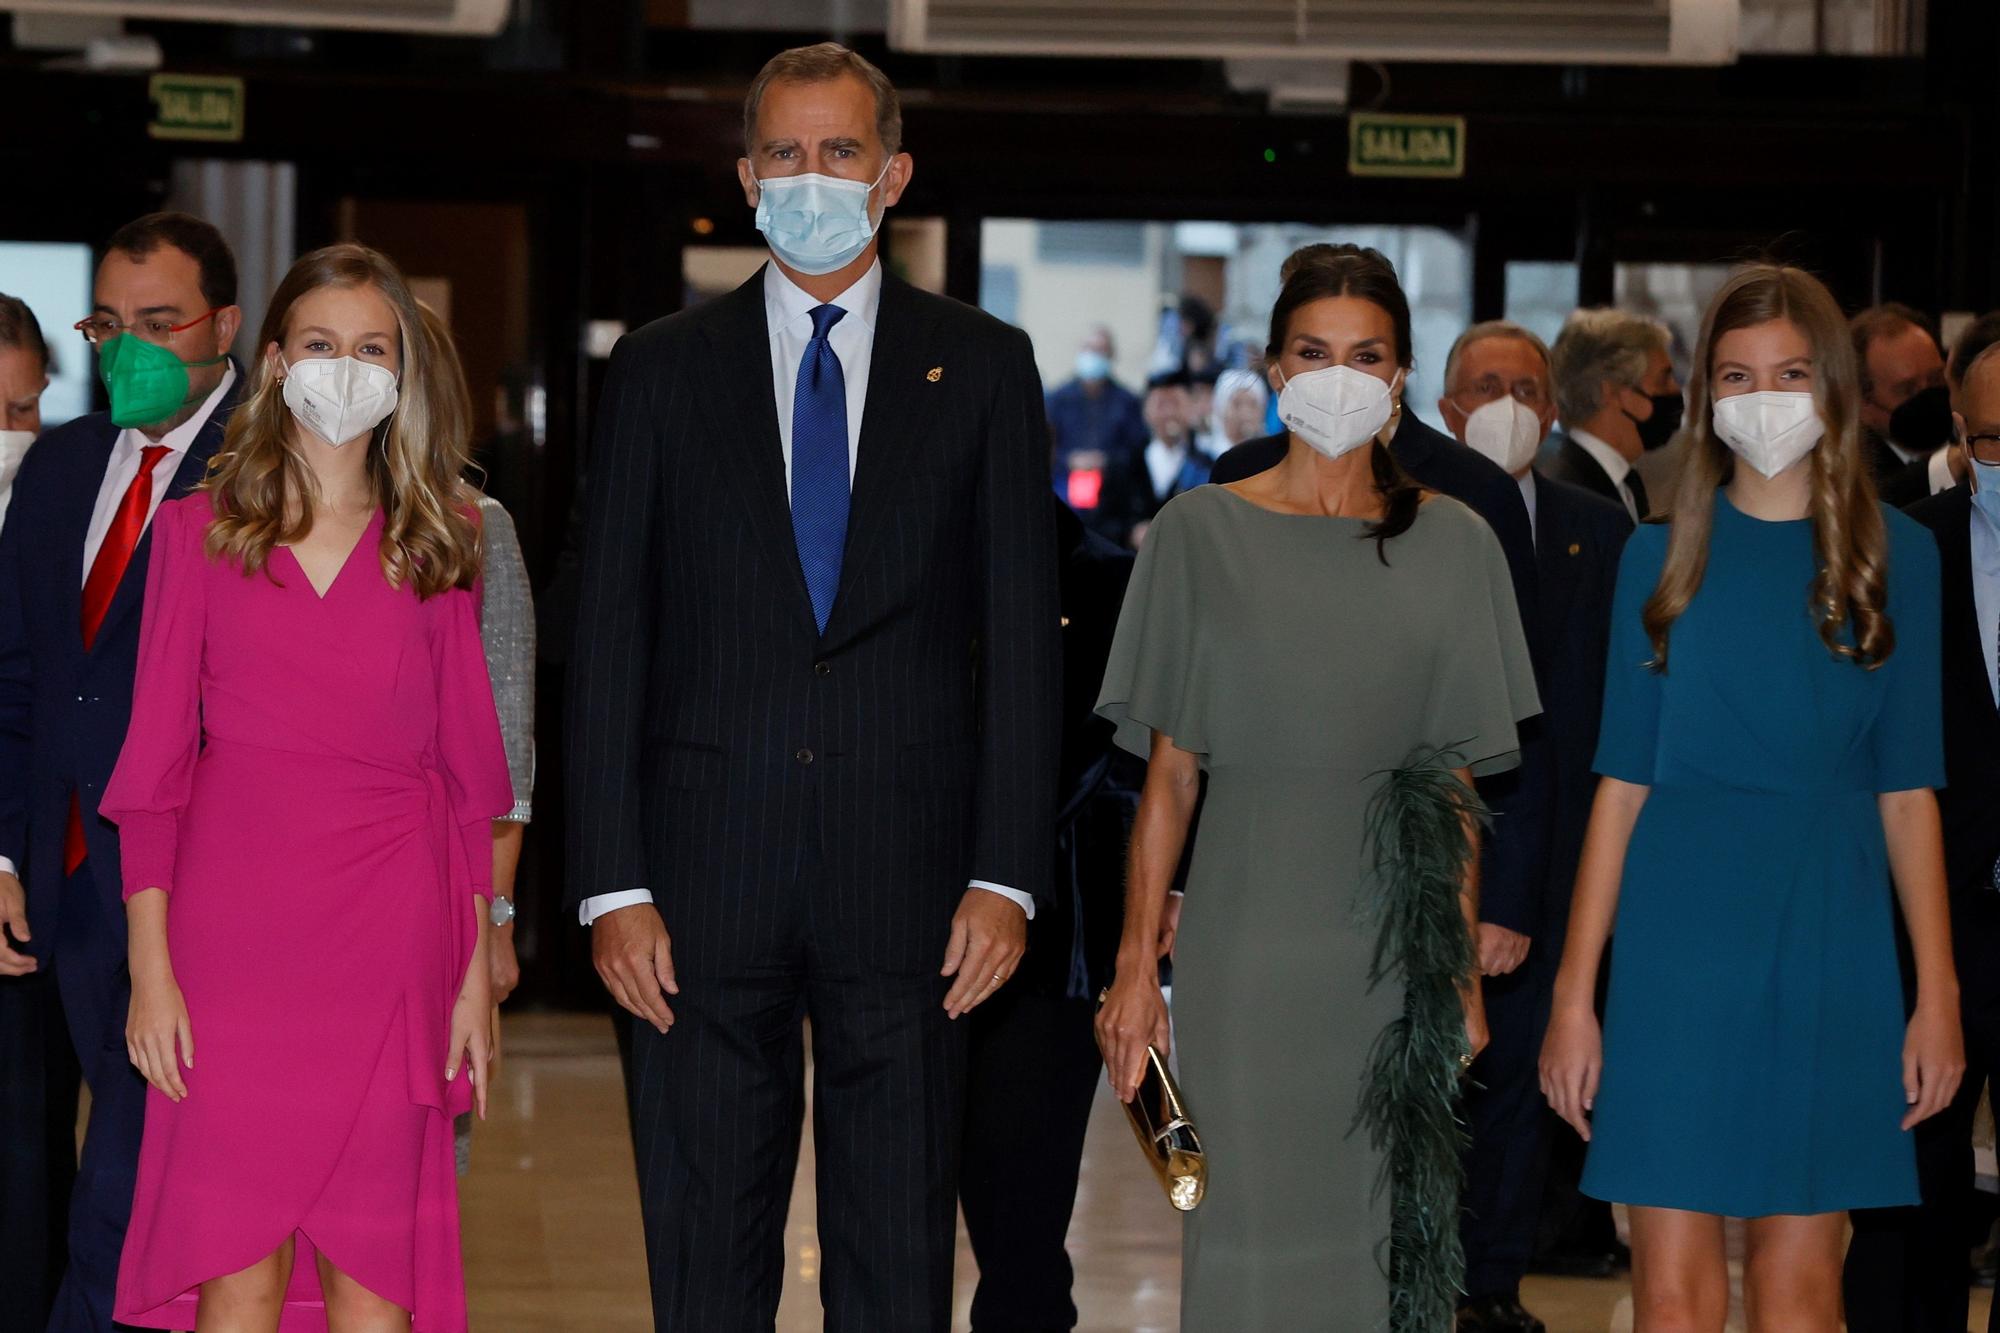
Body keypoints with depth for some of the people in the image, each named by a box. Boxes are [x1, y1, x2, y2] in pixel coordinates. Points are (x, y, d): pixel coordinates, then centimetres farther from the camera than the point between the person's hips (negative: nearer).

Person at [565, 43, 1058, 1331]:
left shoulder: (983, 366, 6)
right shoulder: (662, 370, 7)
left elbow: (1024, 634, 3)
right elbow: (611, 642, 4)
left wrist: (1008, 874, -5)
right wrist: (613, 885, -4)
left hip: (908, 882, 0)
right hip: (708, 876, 1)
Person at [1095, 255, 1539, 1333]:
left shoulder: (1452, 544, 7)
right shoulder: (1203, 530, 3)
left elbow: (1457, 784, 8)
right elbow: (1170, 770, 1)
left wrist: (1464, 968, 3)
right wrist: (1138, 963, -4)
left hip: (1396, 934, 1)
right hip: (1248, 929, -1)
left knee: (1391, 1223, 2)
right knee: (1252, 1230, -1)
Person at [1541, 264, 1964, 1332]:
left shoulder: (1895, 555, 5)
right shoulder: (1662, 555, 4)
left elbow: (1906, 790, 5)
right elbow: (1622, 782, 3)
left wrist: (1938, 992, 1)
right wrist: (1575, 992, -2)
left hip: (1830, 939, 1)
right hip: (1680, 938, -1)